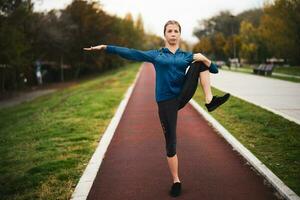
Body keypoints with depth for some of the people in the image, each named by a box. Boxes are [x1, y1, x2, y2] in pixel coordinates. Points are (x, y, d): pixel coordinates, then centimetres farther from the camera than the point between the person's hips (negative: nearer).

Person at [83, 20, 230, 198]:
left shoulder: (188, 56, 10)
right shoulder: (156, 54, 8)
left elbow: (215, 70, 6)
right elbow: (131, 53, 0)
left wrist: (204, 59, -16)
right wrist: (106, 47, -8)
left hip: (183, 97, 1)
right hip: (166, 102, -1)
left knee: (199, 63, -13)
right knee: (170, 142, -1)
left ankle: (210, 100, -23)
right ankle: (176, 181, 16)